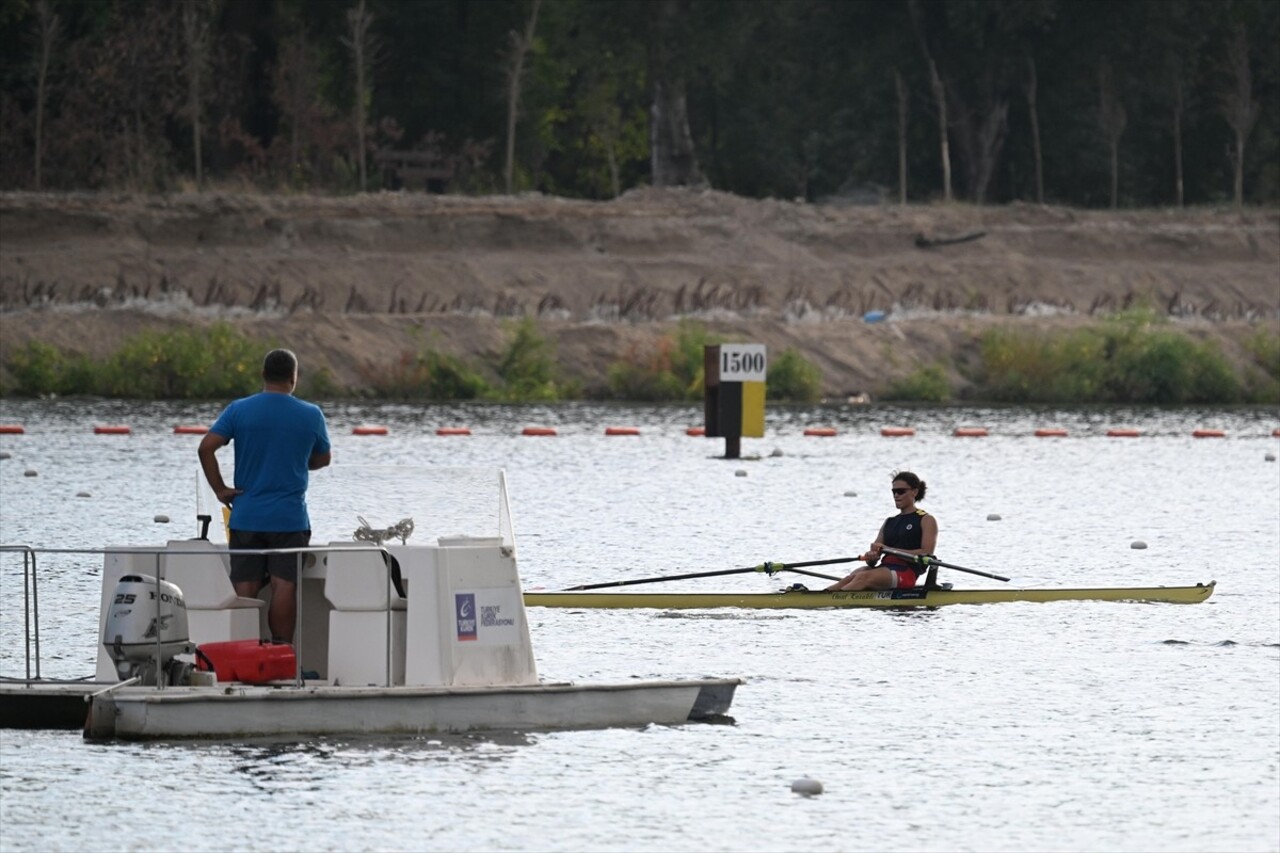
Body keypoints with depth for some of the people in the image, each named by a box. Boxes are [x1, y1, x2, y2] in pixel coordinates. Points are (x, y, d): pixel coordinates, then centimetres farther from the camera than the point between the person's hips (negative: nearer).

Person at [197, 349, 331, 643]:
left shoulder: (239, 410, -1)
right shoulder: (311, 415, -1)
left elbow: (206, 448, -9)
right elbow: (322, 458, 13)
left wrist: (220, 489, -1)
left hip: (246, 517, 1)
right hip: (290, 519, -1)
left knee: (245, 590, 4)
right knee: (284, 586, -4)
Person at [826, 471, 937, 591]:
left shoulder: (927, 521, 5)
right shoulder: (889, 522, 24)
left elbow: (926, 554, -9)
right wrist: (871, 557, -10)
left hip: (906, 574, -6)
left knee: (864, 577, -32)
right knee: (852, 577, -25)